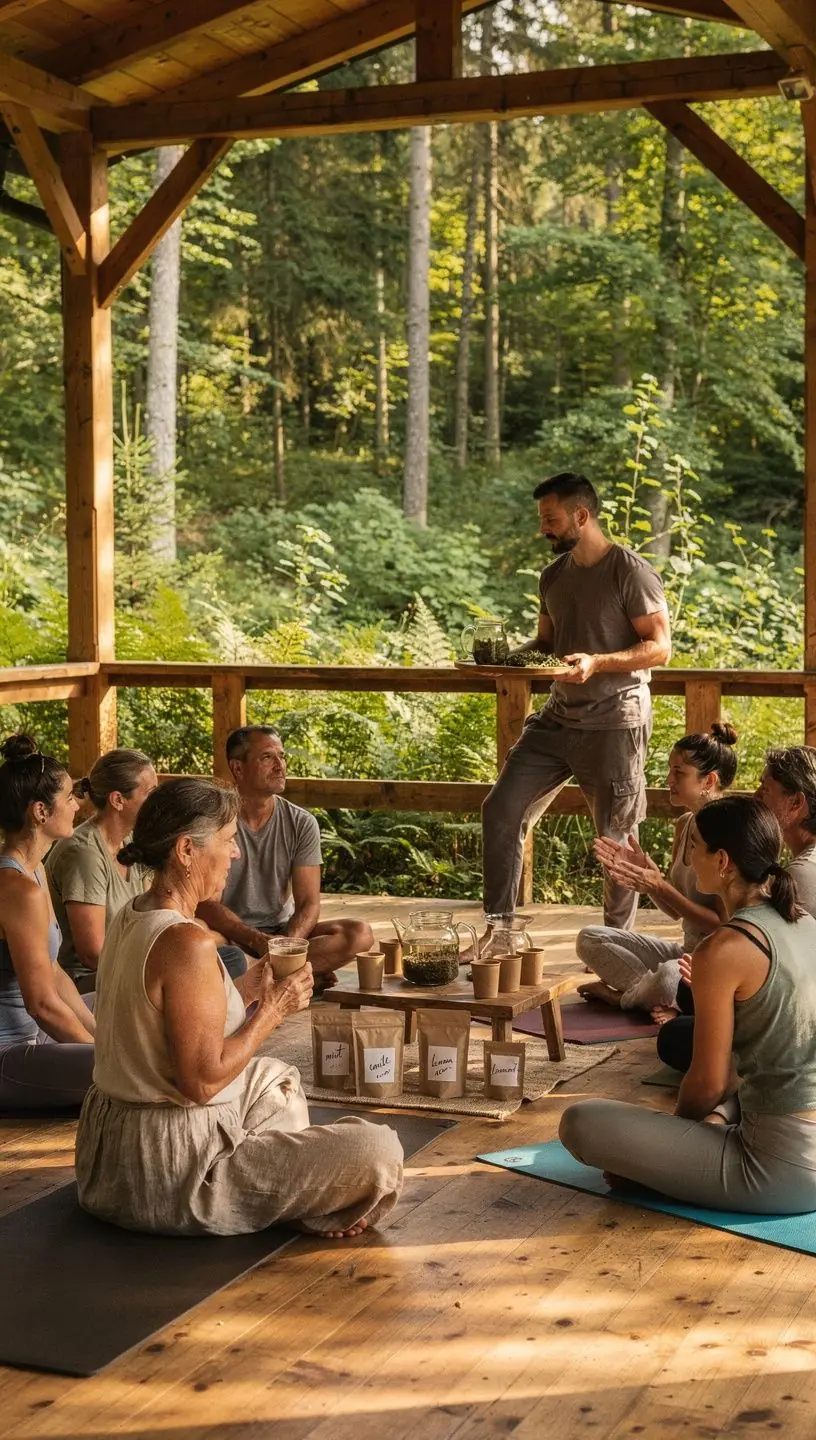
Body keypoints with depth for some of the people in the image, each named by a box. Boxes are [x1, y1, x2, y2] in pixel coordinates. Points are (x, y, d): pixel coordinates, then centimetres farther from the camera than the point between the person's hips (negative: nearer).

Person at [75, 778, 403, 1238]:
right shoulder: (186, 941, -24)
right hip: (168, 1173, -11)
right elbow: (203, 1080, -25)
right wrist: (273, 1009, -12)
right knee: (379, 1150, -15)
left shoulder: (131, 918, 7)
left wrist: (247, 989, 11)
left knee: (275, 1078, 35)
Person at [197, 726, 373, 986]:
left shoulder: (302, 823, 0)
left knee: (360, 934, -19)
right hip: (230, 934, -4)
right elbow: (206, 904, -15)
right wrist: (260, 942, -31)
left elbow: (308, 903, -5)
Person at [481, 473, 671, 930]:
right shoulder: (554, 575, 11)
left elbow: (659, 647, -14)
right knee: (501, 810, 1)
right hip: (560, 717, 7)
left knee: (616, 837, 2)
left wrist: (596, 662, -27)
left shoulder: (631, 571, -11)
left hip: (614, 723, -7)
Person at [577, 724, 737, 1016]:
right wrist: (642, 868, -4)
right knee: (589, 938, 3)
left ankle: (624, 995, -3)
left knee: (669, 976, -38)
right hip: (687, 952, 8)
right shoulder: (685, 825, 8)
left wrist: (660, 888, -23)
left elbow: (724, 925, -21)